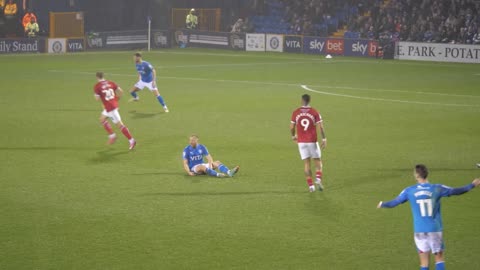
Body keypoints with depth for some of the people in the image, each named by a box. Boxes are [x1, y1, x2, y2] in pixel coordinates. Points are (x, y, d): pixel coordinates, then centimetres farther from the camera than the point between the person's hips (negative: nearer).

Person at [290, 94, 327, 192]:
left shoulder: (296, 113, -1)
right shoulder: (314, 112, -5)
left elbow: (292, 127, 2)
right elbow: (321, 127, -11)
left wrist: (293, 136, 21)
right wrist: (324, 139, -7)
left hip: (301, 142, 1)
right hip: (312, 141, -1)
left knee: (306, 163, 7)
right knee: (318, 161, 11)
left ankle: (310, 185, 1)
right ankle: (318, 179, -10)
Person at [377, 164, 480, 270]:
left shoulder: (409, 191, -2)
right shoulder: (437, 188, -4)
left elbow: (394, 203, 7)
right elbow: (456, 191, 6)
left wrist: (382, 204, 28)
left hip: (420, 230, 0)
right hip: (435, 229, 0)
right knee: (439, 258, 10)